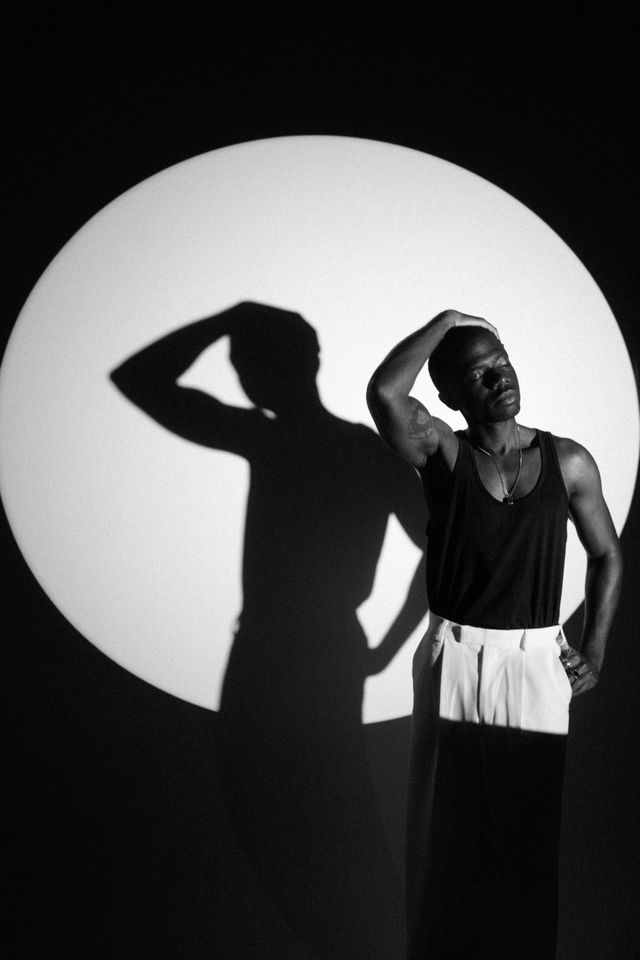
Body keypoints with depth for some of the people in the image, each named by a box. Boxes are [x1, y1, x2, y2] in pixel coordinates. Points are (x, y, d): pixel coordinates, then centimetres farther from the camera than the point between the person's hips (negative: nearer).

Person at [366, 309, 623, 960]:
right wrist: (446, 321, -11)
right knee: (448, 832, 9)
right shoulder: (442, 452, -3)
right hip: (454, 662, -1)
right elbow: (383, 393, -23)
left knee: (528, 830, 10)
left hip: (538, 664, 1)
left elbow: (606, 555, 13)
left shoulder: (569, 462, 2)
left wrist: (593, 651, 5)